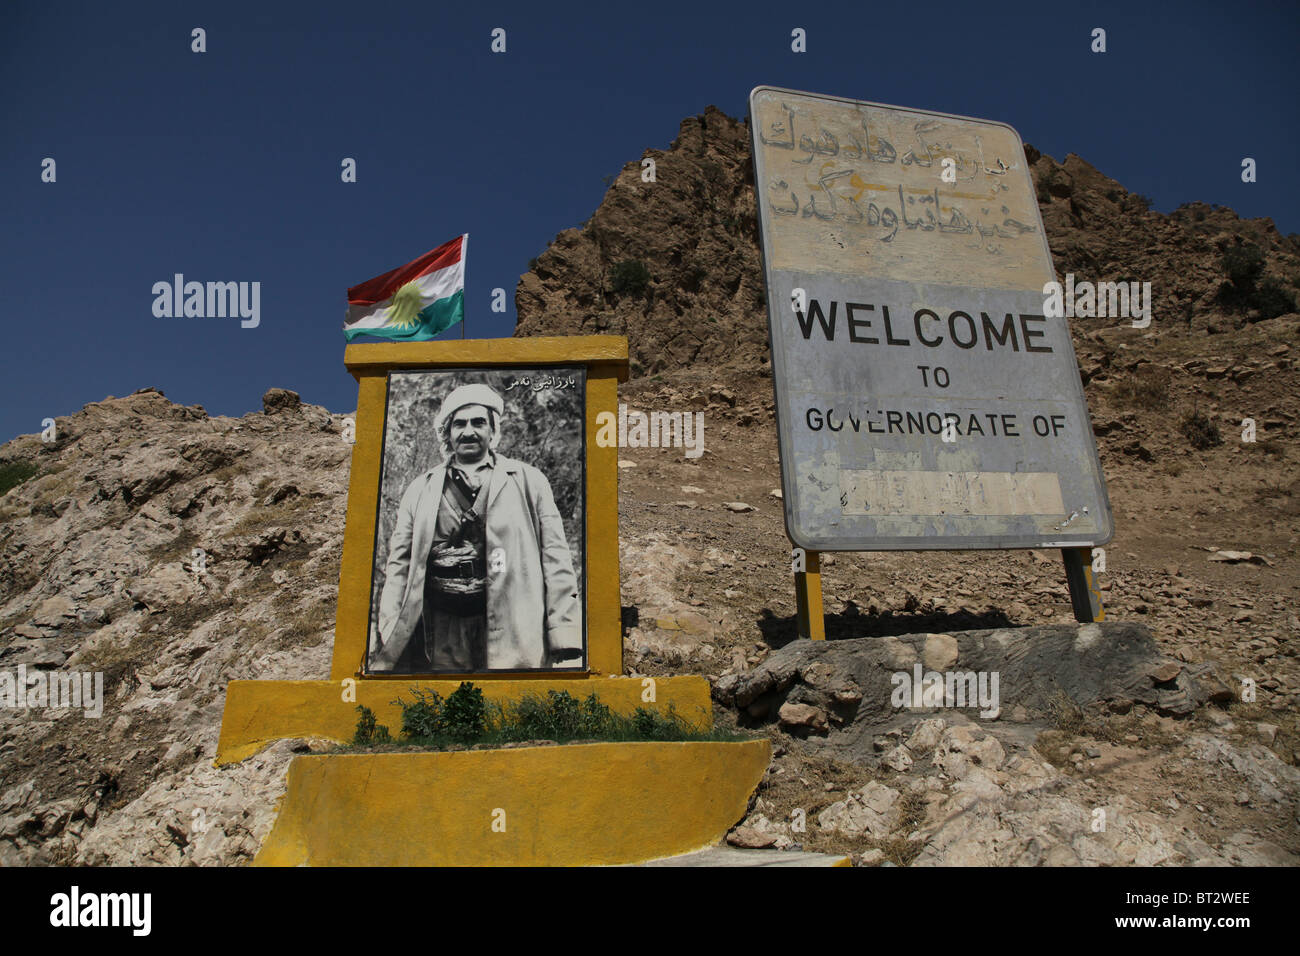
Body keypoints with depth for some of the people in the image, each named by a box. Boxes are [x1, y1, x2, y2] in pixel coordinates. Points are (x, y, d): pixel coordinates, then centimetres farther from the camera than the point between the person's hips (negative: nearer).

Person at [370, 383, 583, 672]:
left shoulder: (529, 481, 9)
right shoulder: (420, 490, 15)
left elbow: (556, 561, 2)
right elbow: (399, 568, 11)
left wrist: (567, 648, -7)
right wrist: (385, 652, 1)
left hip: (511, 637, -1)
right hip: (440, 640, 2)